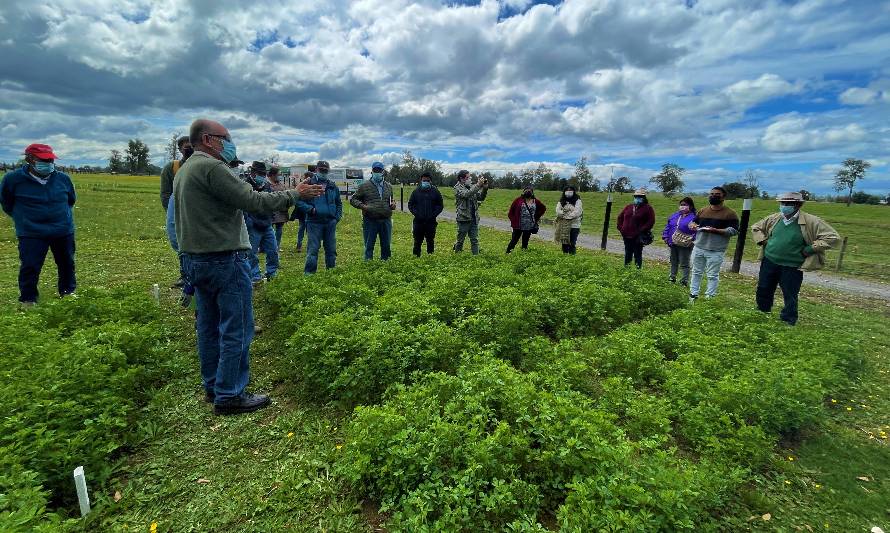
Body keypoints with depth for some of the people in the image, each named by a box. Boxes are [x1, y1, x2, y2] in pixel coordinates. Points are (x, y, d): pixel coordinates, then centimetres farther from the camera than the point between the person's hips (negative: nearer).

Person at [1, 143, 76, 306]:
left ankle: (68, 292, 33)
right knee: (30, 267, -2)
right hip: (31, 233, -2)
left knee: (67, 264, 14)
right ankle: (27, 300, 14)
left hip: (64, 231, 2)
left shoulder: (63, 178, -1)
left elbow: (71, 199, 17)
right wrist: (22, 217, 11)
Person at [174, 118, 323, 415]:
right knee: (236, 330, -3)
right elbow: (252, 201, -19)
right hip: (223, 259, -10)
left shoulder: (183, 171, 17)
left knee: (209, 327, 16)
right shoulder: (211, 167, -15)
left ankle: (212, 387, 27)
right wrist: (295, 195, -12)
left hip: (193, 259, 10)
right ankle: (229, 396, 5)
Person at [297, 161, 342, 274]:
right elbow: (299, 201, -3)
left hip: (330, 222, 5)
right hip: (314, 222, -5)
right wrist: (310, 209, -15)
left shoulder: (333, 186, 14)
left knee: (331, 248, 11)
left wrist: (338, 216, 11)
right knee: (313, 248, -5)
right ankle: (309, 272, 2)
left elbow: (339, 203, 24)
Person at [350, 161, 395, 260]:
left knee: (386, 246, 8)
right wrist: (362, 206, -11)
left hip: (386, 220, 4)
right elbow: (353, 199, 7)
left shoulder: (389, 187, 16)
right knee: (369, 246, 1)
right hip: (370, 221, -3)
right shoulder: (364, 186, 4)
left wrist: (393, 205, 6)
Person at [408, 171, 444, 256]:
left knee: (430, 241, 6)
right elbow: (410, 204, 10)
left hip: (431, 221, 0)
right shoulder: (416, 191, 7)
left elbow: (440, 205, 8)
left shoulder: (435, 192, 6)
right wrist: (416, 213, -6)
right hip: (418, 221, 0)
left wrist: (433, 215, -6)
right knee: (417, 241, 3)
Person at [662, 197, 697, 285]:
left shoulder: (693, 217, -10)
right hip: (673, 244, 7)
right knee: (673, 262, 19)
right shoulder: (675, 216, 10)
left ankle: (684, 281, 8)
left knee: (684, 264, 0)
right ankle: (672, 278, 32)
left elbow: (696, 231, -16)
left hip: (685, 245, -7)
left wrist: (691, 240, -24)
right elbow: (668, 227, 14)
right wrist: (666, 237, 5)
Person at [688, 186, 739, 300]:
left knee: (712, 275, 1)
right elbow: (693, 222, 20)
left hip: (715, 251, -5)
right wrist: (692, 225, -5)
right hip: (698, 248, 5)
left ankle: (709, 297, 9)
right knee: (696, 272, 13)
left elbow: (734, 230, -11)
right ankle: (693, 294, 22)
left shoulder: (730, 213, -6)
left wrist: (715, 230, -22)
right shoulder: (702, 210, 10)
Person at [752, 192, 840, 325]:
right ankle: (762, 314, 36)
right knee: (763, 290, 14)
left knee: (790, 296, 5)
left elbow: (833, 237, -11)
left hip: (792, 267, -4)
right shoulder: (774, 218, 0)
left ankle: (788, 321, 22)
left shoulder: (811, 221, -11)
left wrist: (809, 249, -15)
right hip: (769, 262, 4)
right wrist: (763, 241, 3)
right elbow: (756, 228, 17)